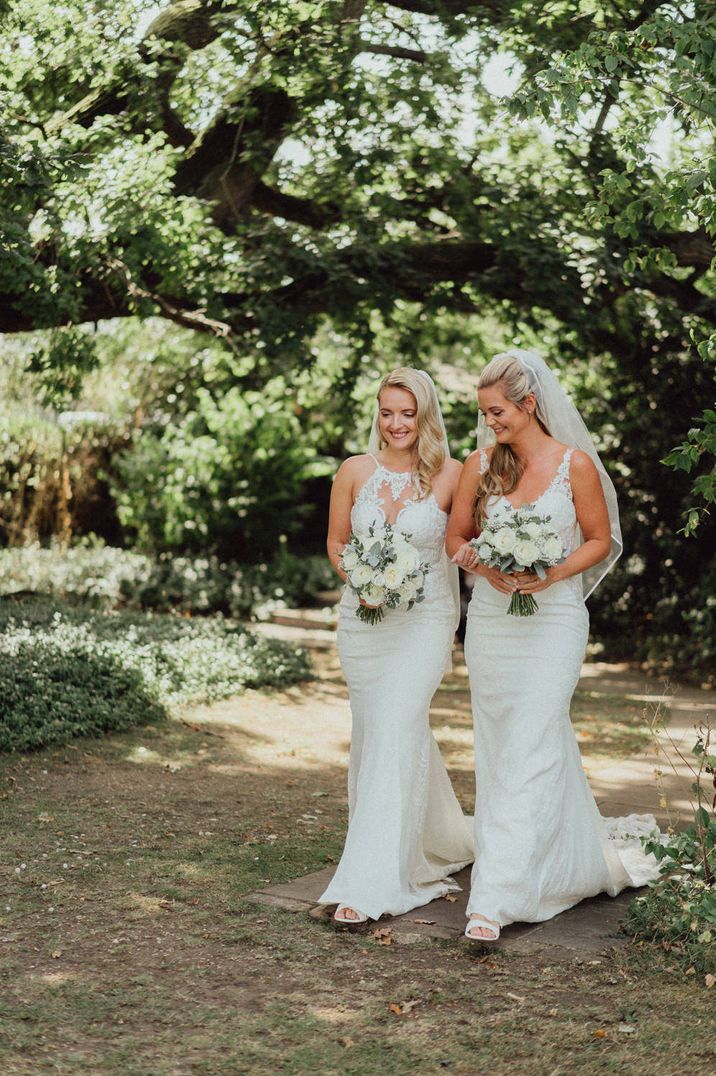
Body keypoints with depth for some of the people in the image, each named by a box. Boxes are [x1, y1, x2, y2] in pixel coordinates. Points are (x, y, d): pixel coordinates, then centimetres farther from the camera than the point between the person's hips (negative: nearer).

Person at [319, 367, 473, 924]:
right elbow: (336, 543, 10)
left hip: (424, 622, -4)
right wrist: (357, 579, -6)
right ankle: (444, 841, 39)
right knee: (389, 735, 13)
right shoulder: (355, 471, 2)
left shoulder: (450, 475, -5)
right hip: (362, 620, 4)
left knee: (394, 734, -14)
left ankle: (369, 884, -11)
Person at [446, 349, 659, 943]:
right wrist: (487, 567, -9)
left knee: (529, 753, -11)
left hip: (553, 621, -5)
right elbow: (456, 537, 12)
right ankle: (581, 860, 31)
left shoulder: (576, 464, -6)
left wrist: (552, 574, -14)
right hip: (490, 620, 5)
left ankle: (496, 898, -10)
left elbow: (600, 540, 1)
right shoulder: (480, 465, 5)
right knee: (499, 749, 11)